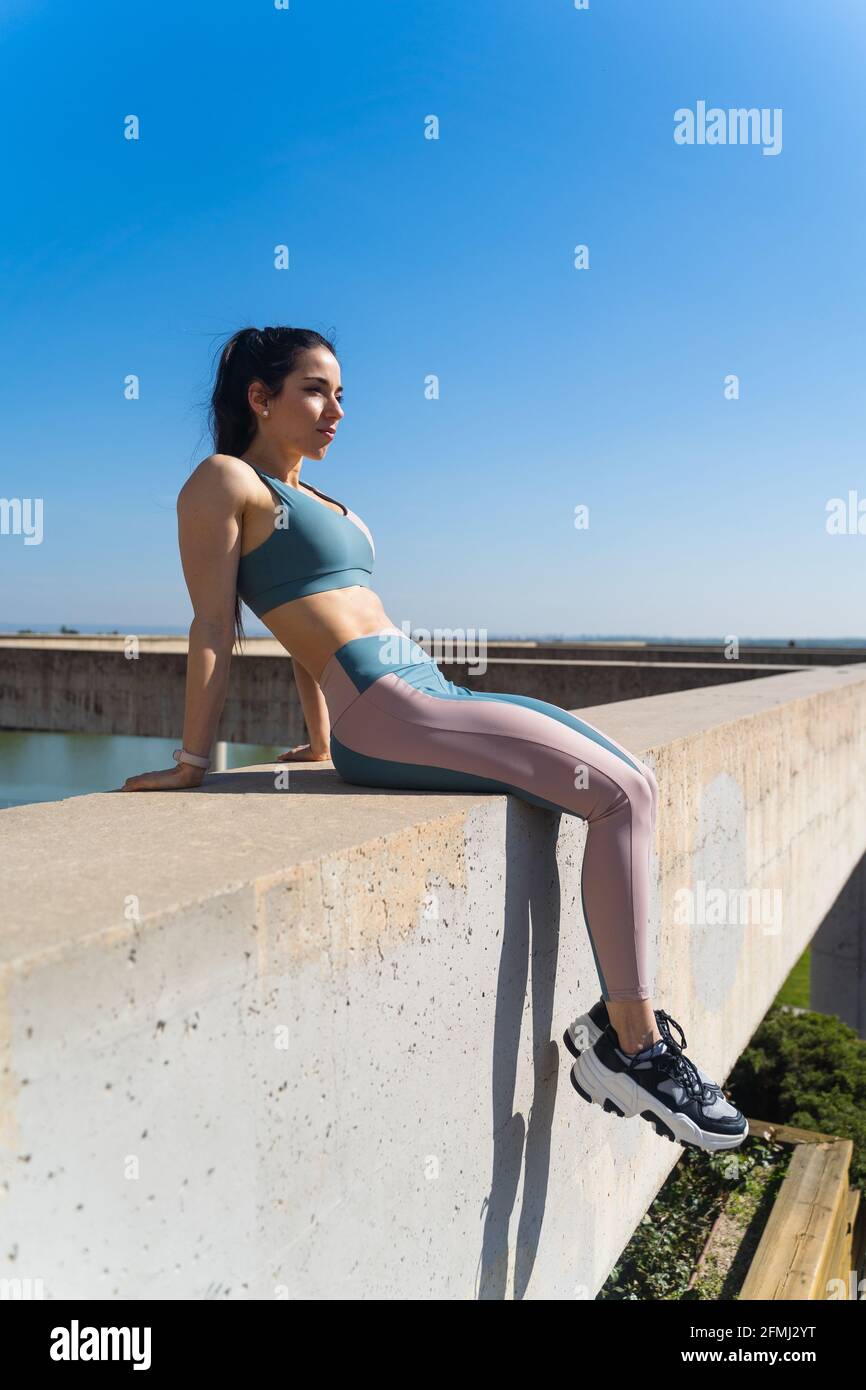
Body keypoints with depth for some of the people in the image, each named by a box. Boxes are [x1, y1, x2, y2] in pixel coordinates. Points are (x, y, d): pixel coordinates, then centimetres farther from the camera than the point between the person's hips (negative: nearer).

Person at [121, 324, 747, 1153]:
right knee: (620, 795, -16)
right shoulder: (225, 481, 2)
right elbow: (214, 628, -5)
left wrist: (320, 746, 27)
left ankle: (616, 1023, 4)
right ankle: (635, 1049, -9)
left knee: (631, 785, 3)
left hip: (427, 692, 9)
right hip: (382, 711, -9)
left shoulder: (311, 499, 27)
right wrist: (192, 764, -6)